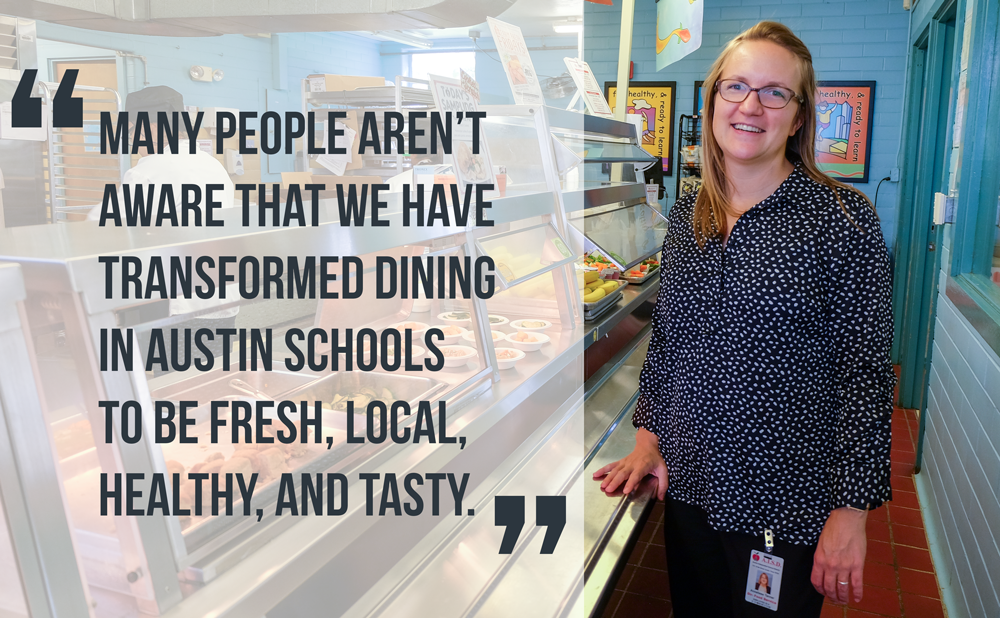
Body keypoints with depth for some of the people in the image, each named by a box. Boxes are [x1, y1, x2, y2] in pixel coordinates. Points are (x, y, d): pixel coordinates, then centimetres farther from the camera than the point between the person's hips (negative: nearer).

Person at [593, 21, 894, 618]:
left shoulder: (844, 219, -12)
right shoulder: (686, 215, 3)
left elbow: (866, 373, -12)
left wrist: (851, 509, -13)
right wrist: (647, 434, 5)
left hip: (786, 502, -5)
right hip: (687, 484, 5)